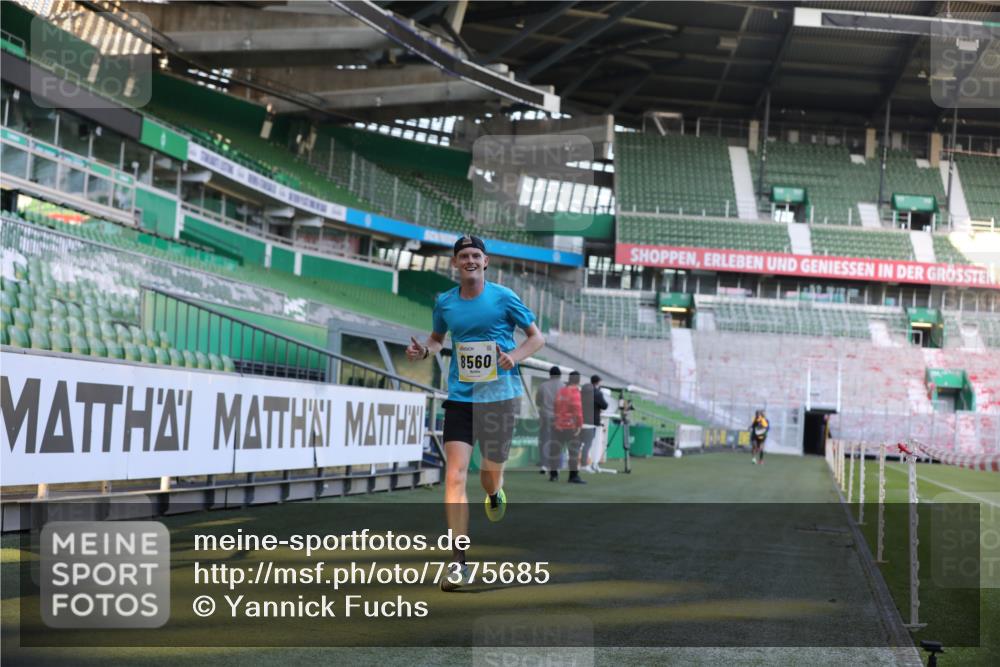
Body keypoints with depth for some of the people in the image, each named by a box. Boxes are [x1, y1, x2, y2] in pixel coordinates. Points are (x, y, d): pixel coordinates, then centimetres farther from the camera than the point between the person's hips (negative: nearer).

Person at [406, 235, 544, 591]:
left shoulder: (503, 297, -3)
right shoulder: (444, 302, 6)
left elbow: (537, 337, 3)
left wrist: (514, 357, -16)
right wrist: (423, 349, 1)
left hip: (500, 395, -1)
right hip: (460, 397, 2)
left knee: (491, 472, 10)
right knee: (454, 476, -12)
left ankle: (495, 496, 52)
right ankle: (459, 562, -10)